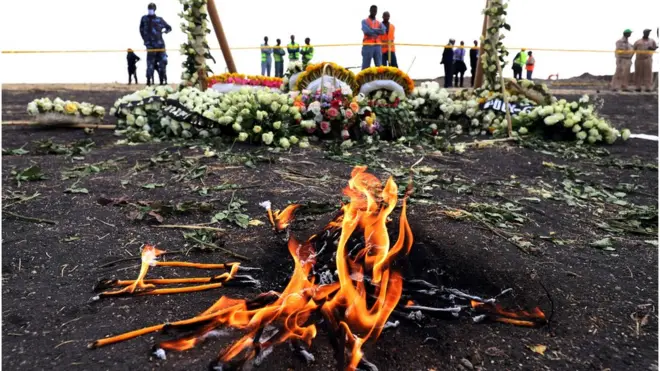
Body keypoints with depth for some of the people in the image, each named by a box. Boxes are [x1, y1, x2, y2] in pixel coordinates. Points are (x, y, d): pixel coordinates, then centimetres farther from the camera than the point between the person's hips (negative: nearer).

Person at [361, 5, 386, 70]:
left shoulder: (379, 23, 18)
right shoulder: (364, 21, 5)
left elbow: (383, 31, -2)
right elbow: (367, 31, -13)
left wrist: (372, 30, -8)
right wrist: (377, 31, -2)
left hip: (377, 46, 4)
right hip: (367, 46, -4)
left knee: (379, 66, 1)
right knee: (366, 66, -5)